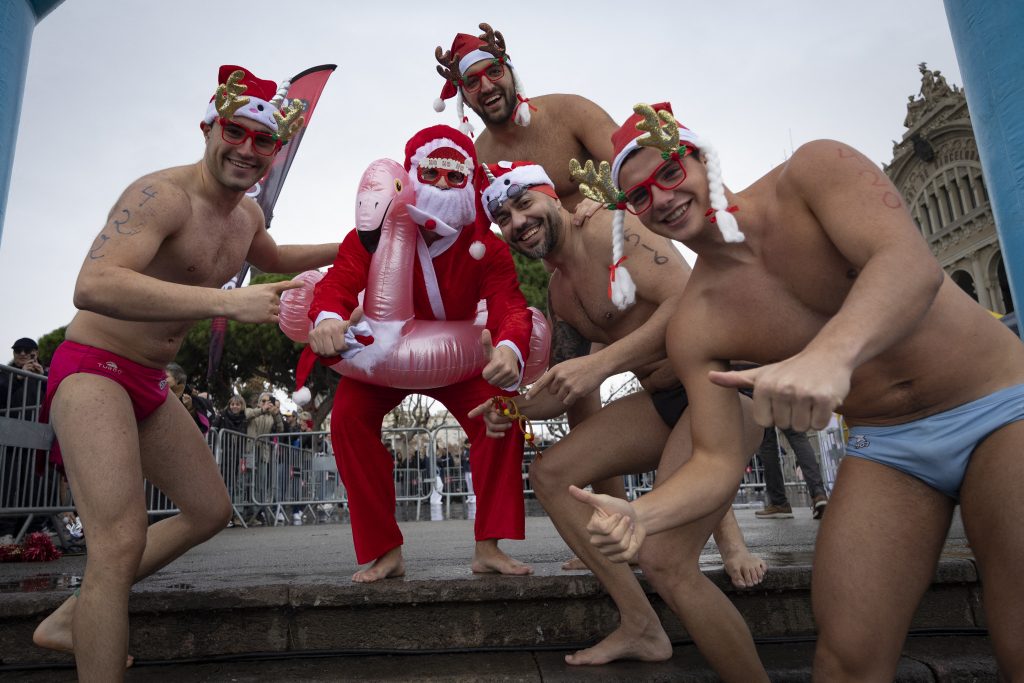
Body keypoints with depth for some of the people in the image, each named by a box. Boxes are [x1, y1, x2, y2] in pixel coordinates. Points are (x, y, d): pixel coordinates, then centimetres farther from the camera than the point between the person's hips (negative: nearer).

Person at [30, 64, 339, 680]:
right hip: (94, 369, -9)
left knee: (210, 512, 16)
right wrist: (228, 302, -45)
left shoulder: (247, 215, 7)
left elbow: (269, 257, 32)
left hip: (152, 385, 9)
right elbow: (94, 285, -37)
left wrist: (342, 250, 22)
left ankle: (70, 619, 28)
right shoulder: (162, 194, -21)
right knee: (122, 542, -22)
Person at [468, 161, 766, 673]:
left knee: (666, 561, -21)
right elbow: (568, 387, 17)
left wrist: (601, 362, -26)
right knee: (550, 474, 3)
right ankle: (640, 628, 9)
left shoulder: (608, 230, -11)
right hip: (664, 400, 9)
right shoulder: (557, 293, 14)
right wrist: (515, 409, -2)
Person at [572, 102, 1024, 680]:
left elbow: (914, 264, -30)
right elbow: (719, 462, -8)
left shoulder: (815, 171, -13)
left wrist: (830, 354, -50)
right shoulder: (694, 327, -7)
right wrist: (640, 515, -27)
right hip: (887, 450, 2)